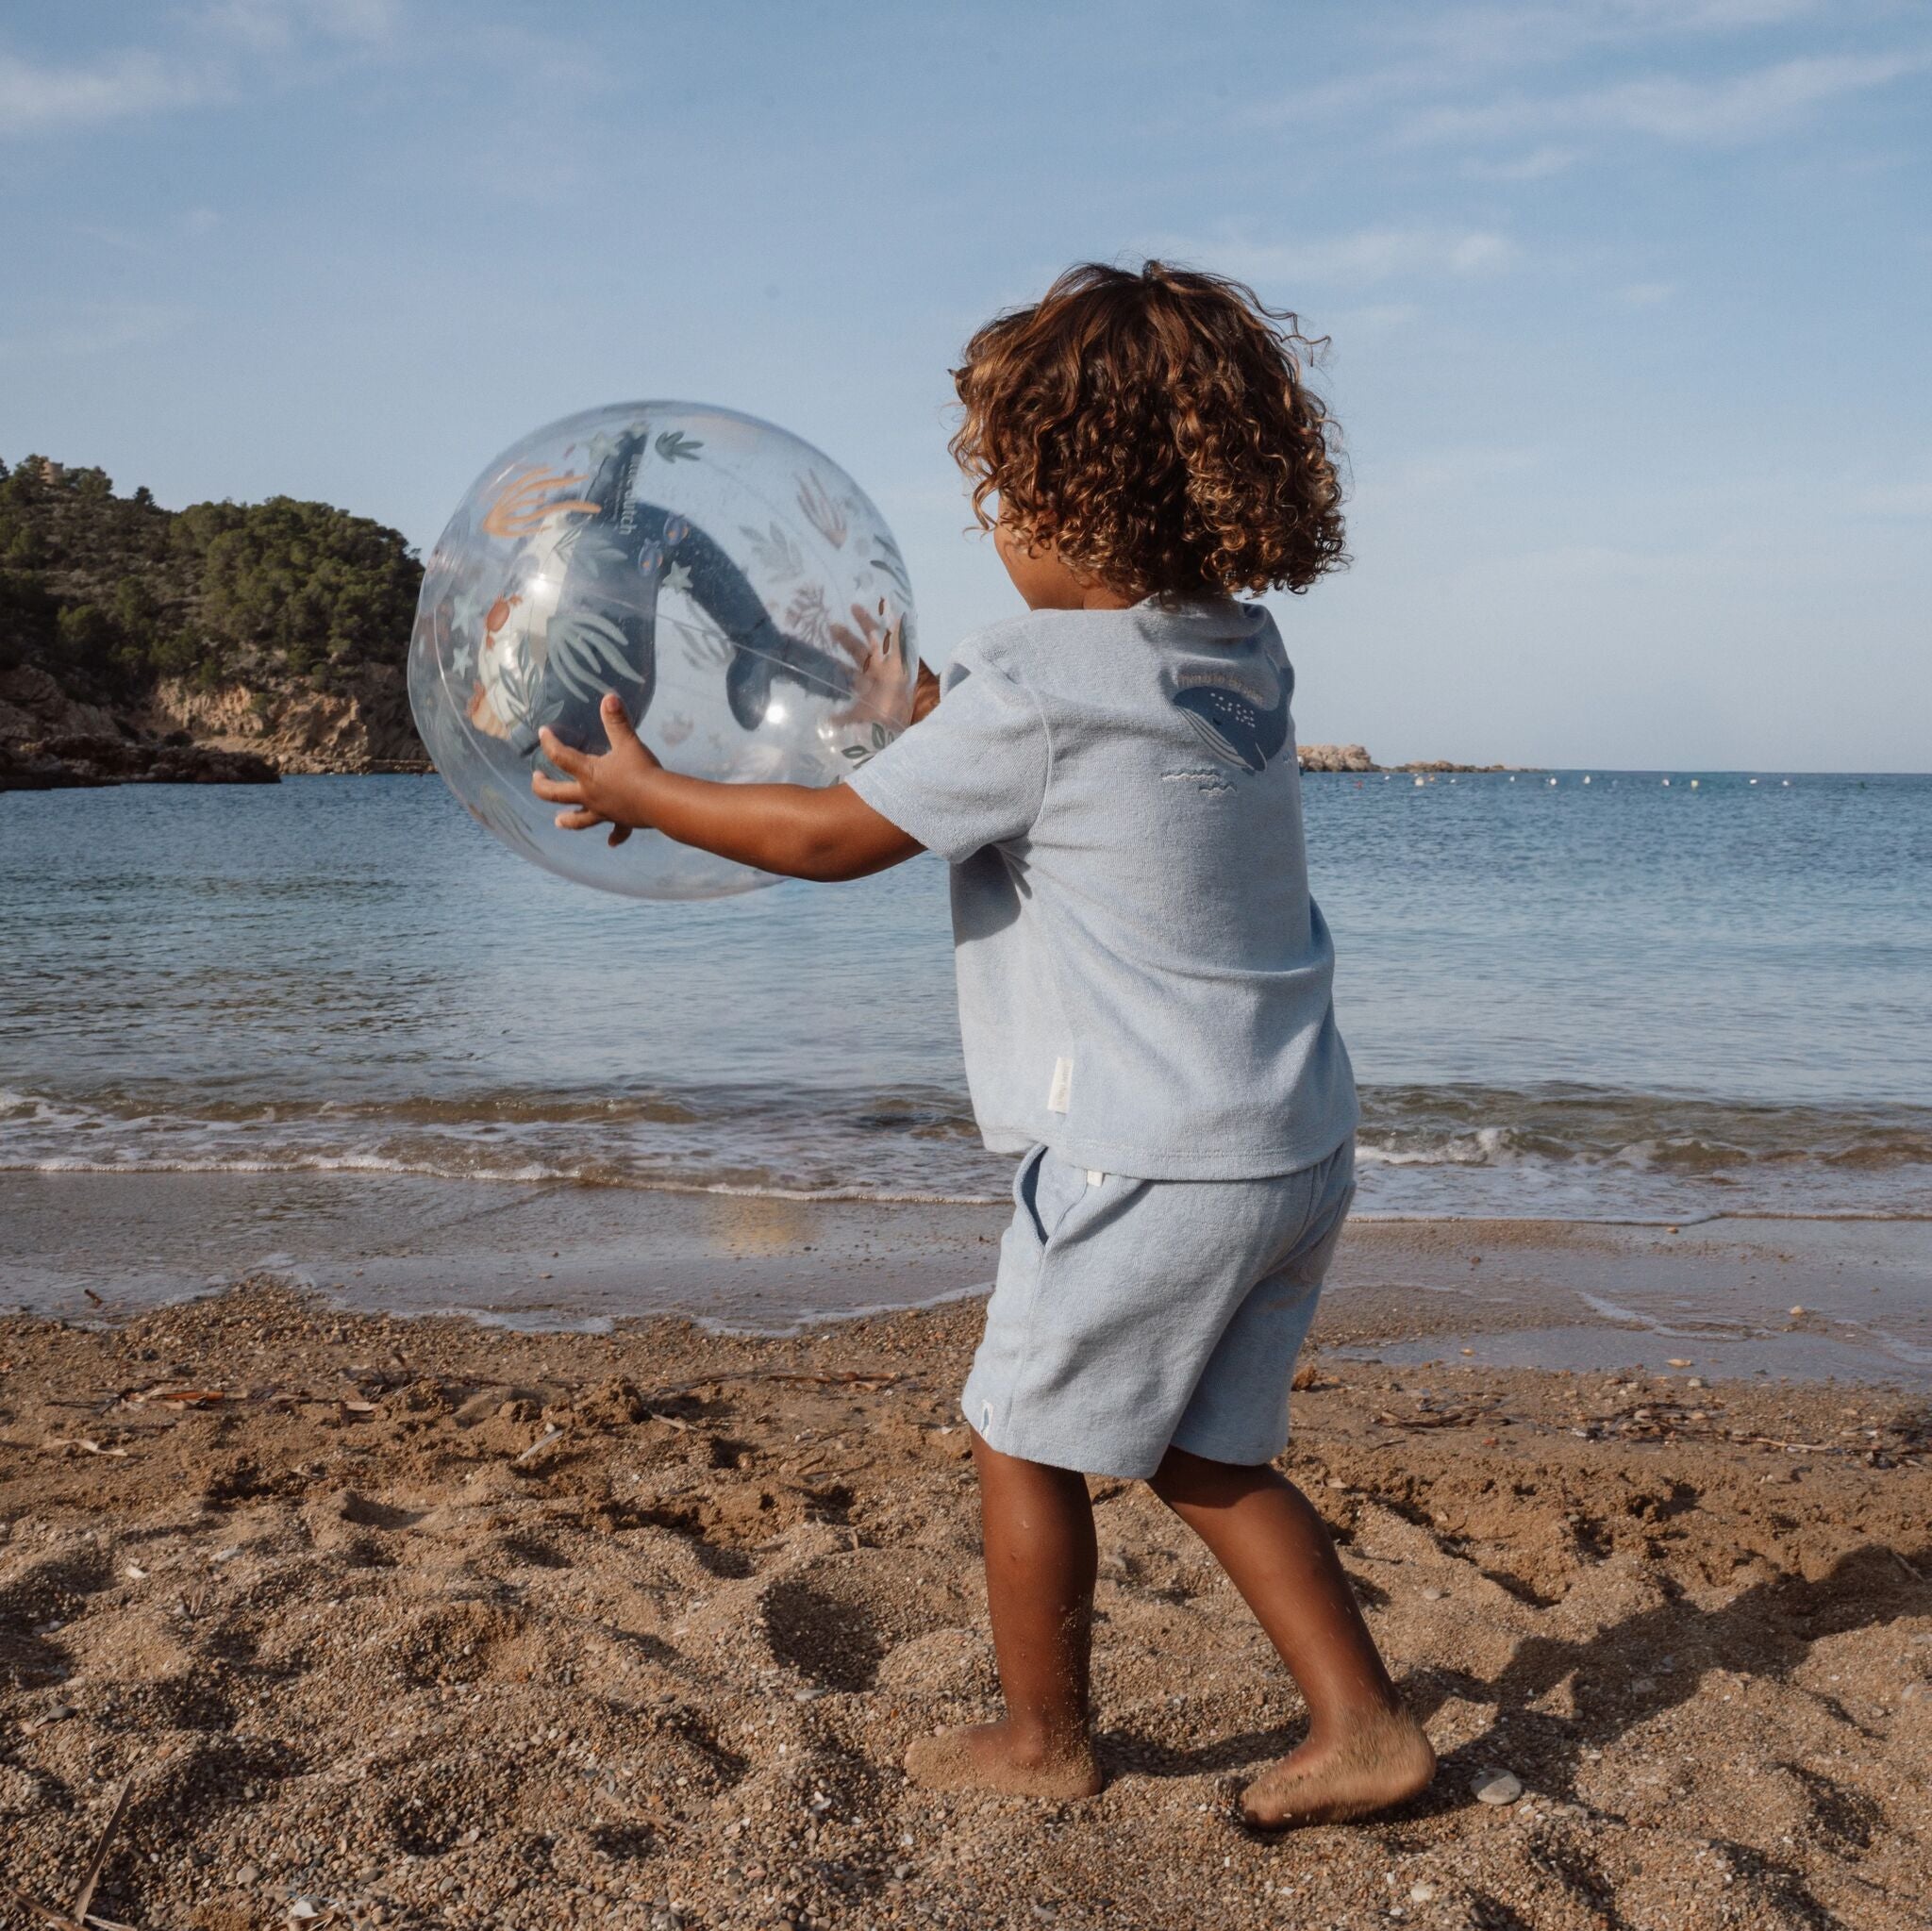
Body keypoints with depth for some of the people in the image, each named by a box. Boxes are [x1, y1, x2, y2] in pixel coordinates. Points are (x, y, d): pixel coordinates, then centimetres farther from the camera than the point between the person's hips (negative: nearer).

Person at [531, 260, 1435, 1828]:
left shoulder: (1036, 687, -18)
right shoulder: (1245, 654, 7)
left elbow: (832, 838, -10)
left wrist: (643, 792, 3)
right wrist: (936, 721, 31)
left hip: (1148, 1166, -8)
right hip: (1298, 1149, 8)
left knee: (1026, 1443, 12)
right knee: (1210, 1459, 20)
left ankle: (1045, 1741, 29)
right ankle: (1364, 1725, 22)